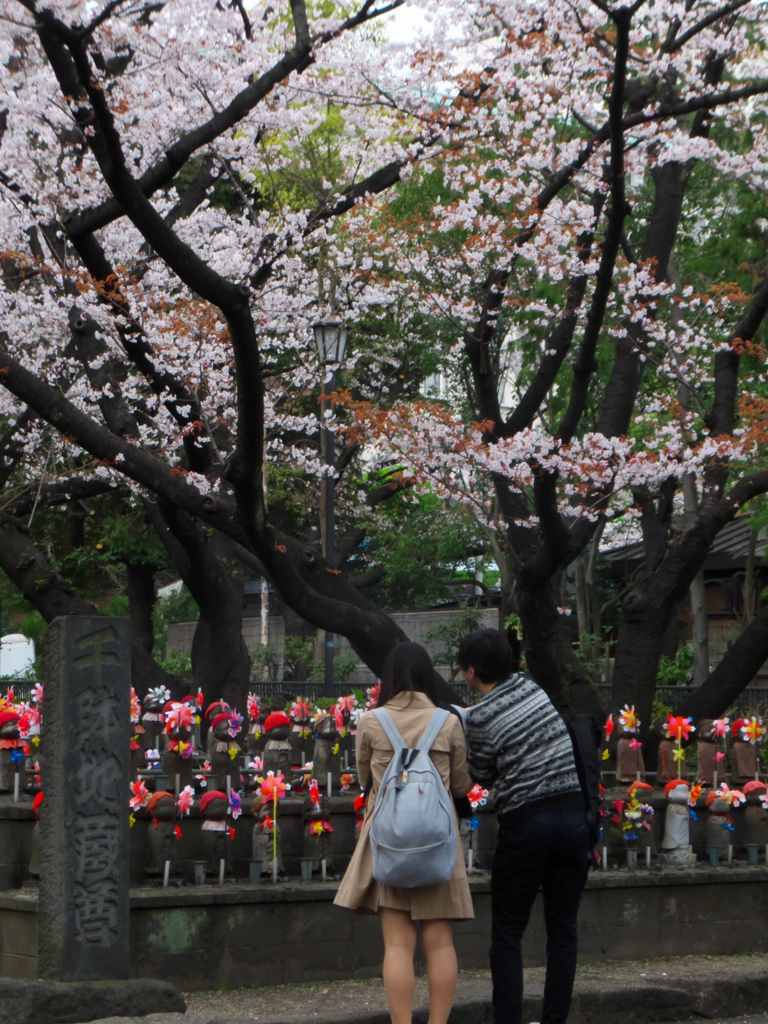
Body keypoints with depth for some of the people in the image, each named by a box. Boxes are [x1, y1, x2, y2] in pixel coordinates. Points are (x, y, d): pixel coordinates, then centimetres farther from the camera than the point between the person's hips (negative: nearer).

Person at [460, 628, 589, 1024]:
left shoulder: (479, 718, -10)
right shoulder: (534, 685, 4)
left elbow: (482, 778, 3)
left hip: (526, 823, -5)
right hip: (576, 813, 5)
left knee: (507, 935, 6)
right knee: (563, 928, 11)